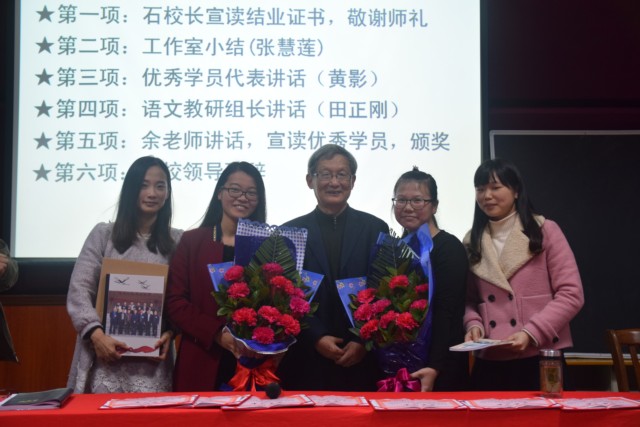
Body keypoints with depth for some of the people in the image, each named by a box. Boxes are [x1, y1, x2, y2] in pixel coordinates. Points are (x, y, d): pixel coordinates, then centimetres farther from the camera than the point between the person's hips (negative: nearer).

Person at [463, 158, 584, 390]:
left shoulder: (545, 231, 1)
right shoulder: (472, 241, 13)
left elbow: (571, 294, -5)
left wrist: (530, 333, -16)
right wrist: (474, 325, -7)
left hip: (540, 358, -3)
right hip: (489, 362, 3)